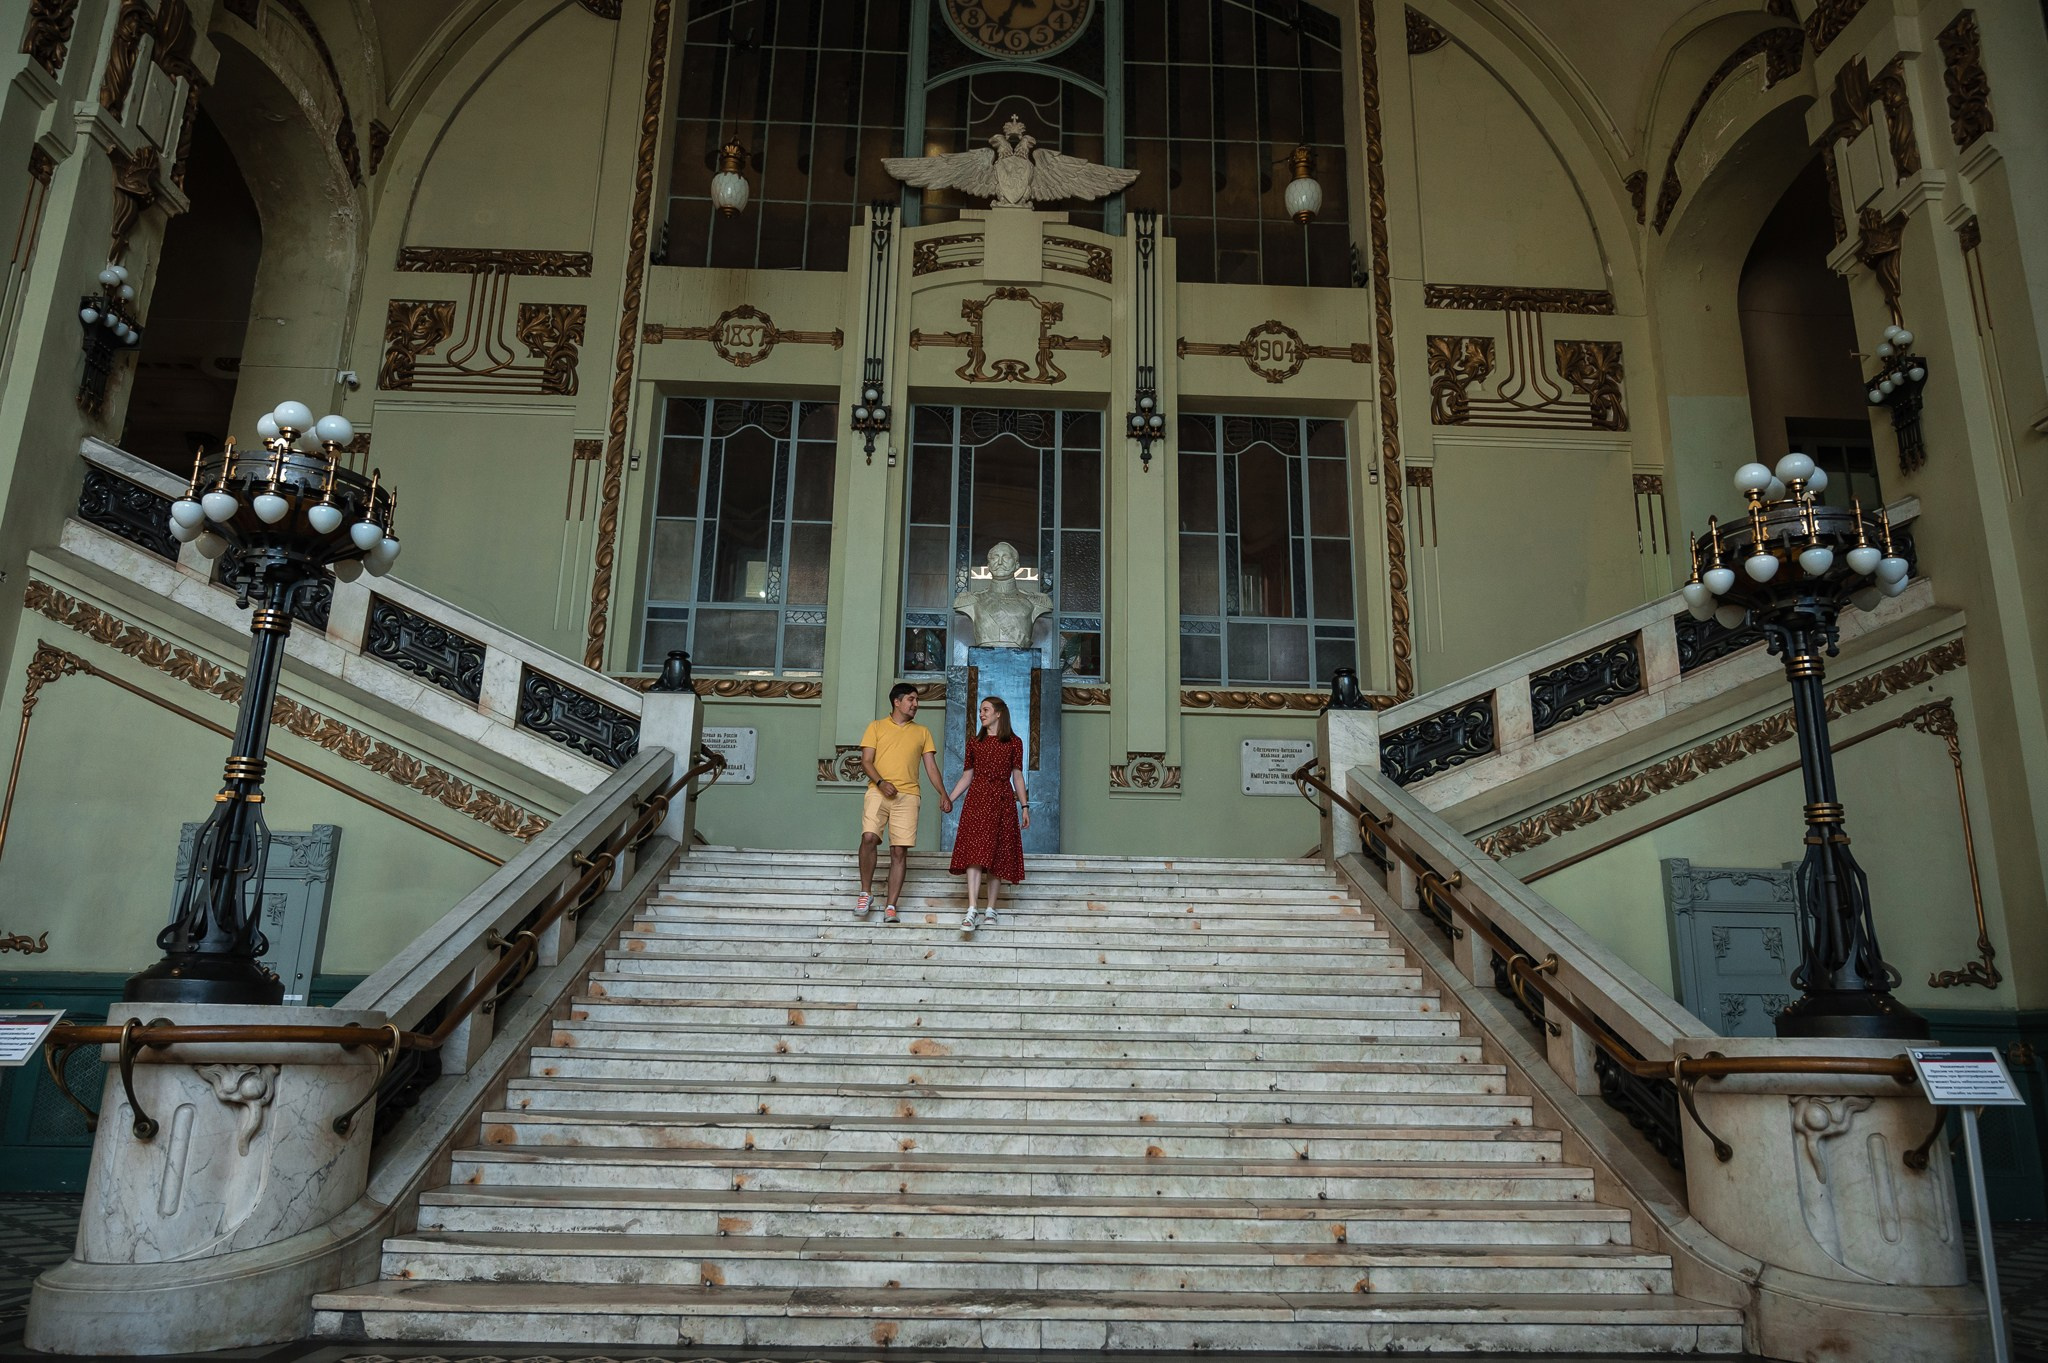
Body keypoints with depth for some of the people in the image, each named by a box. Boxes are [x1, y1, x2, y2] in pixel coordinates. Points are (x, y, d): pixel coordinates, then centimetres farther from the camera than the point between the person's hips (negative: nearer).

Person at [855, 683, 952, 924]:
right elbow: (866, 761, 4)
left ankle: (890, 906, -1)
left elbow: (931, 766, 14)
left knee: (899, 851, -5)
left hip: (907, 795, 2)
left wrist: (943, 794, 1)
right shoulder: (876, 727, 12)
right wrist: (881, 782, -13)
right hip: (878, 792, -2)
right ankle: (865, 893, -4)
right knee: (869, 837, -21)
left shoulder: (922, 732, 18)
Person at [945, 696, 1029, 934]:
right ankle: (971, 910, -20)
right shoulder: (974, 742, 13)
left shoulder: (1014, 743, 8)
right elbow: (967, 775, 13)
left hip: (1003, 802, 0)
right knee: (975, 852, -13)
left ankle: (991, 909, 10)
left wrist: (1025, 806, 4)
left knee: (997, 855, 2)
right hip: (977, 800, 0)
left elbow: (1017, 776, 9)